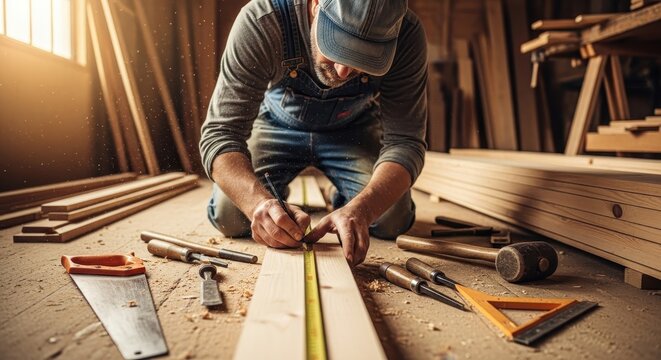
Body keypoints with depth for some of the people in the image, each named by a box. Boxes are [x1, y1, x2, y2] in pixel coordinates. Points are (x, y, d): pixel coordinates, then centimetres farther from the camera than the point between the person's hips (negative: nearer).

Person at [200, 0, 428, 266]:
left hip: (353, 129, 1)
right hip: (279, 123, 0)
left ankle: (344, 202, 17)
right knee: (229, 215, -18)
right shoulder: (260, 22, -35)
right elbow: (221, 133, -34)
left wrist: (359, 210, -48)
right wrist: (260, 202, -54)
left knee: (393, 218, -18)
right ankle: (276, 196, 17)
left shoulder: (405, 35, -30)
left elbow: (404, 141, -29)